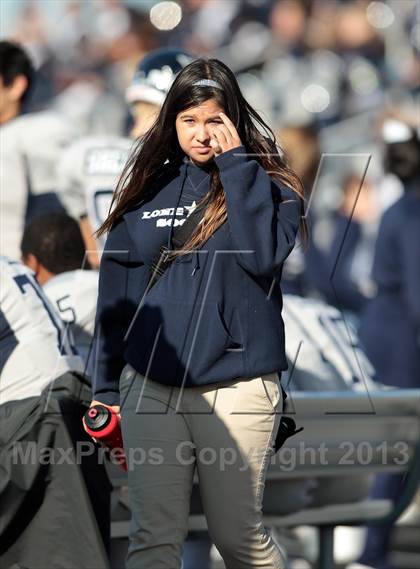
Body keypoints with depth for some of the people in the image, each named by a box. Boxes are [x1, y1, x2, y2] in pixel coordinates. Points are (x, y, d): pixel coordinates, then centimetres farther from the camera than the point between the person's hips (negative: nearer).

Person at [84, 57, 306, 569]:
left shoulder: (269, 187, 4)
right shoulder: (147, 191, 11)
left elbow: (263, 255, -17)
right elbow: (115, 296, 14)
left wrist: (237, 164, -12)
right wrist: (105, 389, 12)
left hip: (237, 387, -2)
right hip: (150, 388, 3)